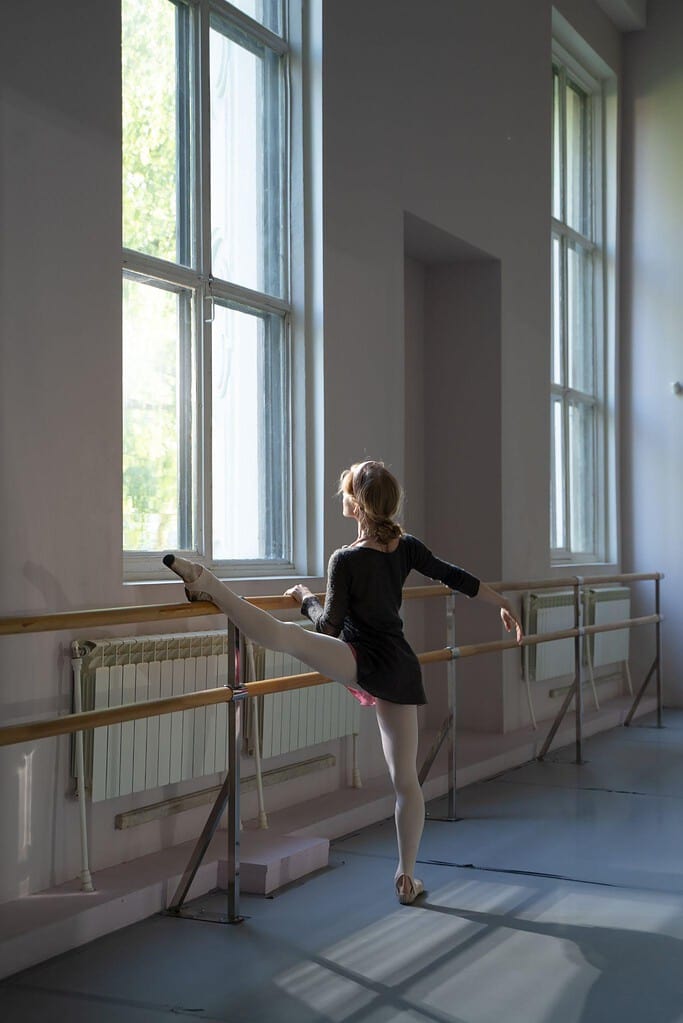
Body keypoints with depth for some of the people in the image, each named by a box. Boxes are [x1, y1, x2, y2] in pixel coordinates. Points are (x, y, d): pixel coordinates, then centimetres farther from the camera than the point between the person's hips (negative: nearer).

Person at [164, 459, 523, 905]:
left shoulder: (345, 560, -9)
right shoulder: (408, 547, 7)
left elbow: (330, 626, -8)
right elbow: (456, 577, 14)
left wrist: (306, 595, 11)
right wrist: (505, 605, 27)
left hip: (361, 661, -6)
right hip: (401, 669, 6)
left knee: (282, 633, -17)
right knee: (406, 777, 11)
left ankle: (209, 584, -40)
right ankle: (407, 876, 20)